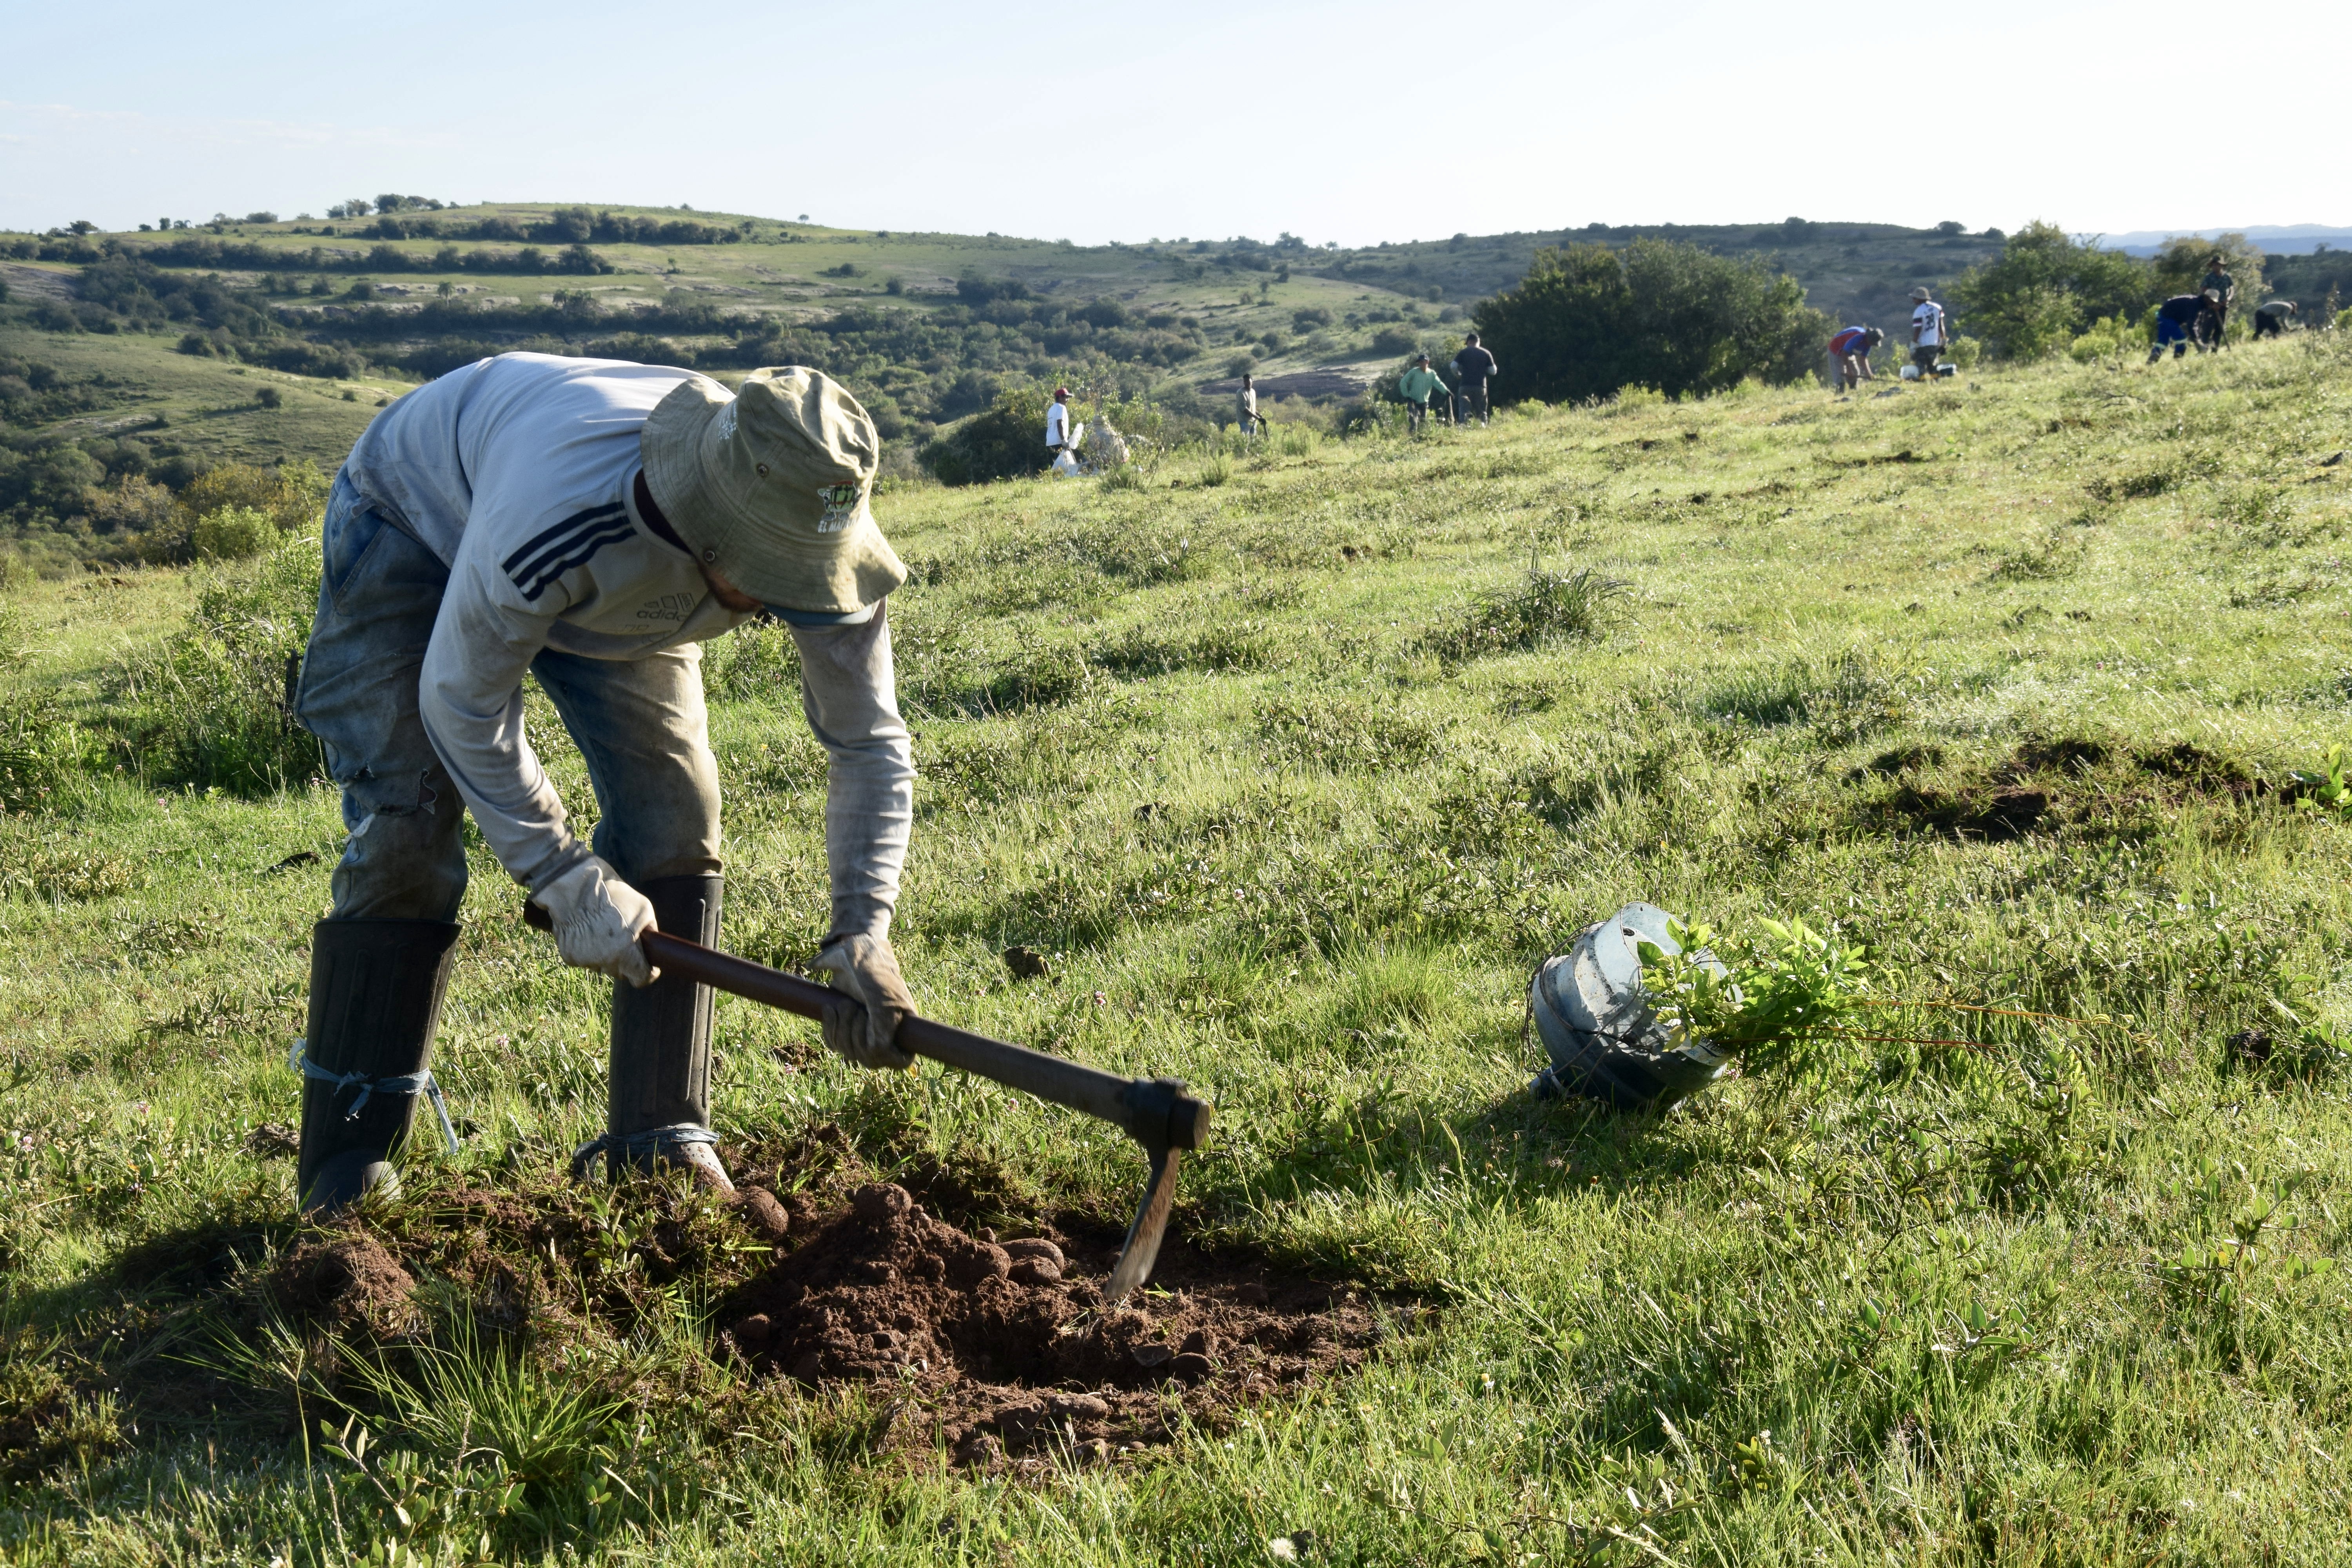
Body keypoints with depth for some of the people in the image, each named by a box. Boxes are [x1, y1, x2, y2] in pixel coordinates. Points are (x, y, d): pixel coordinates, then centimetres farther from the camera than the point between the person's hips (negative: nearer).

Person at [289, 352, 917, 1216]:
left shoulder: (815, 531, -32)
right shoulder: (558, 516, -47)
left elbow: (869, 745, -21)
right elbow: (463, 703, -30)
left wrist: (863, 931, -34)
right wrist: (570, 881, -29)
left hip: (614, 580, 5)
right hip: (420, 520, -4)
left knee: (674, 813, -9)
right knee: (406, 835, -15)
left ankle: (659, 1142, 1)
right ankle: (346, 1175, -3)